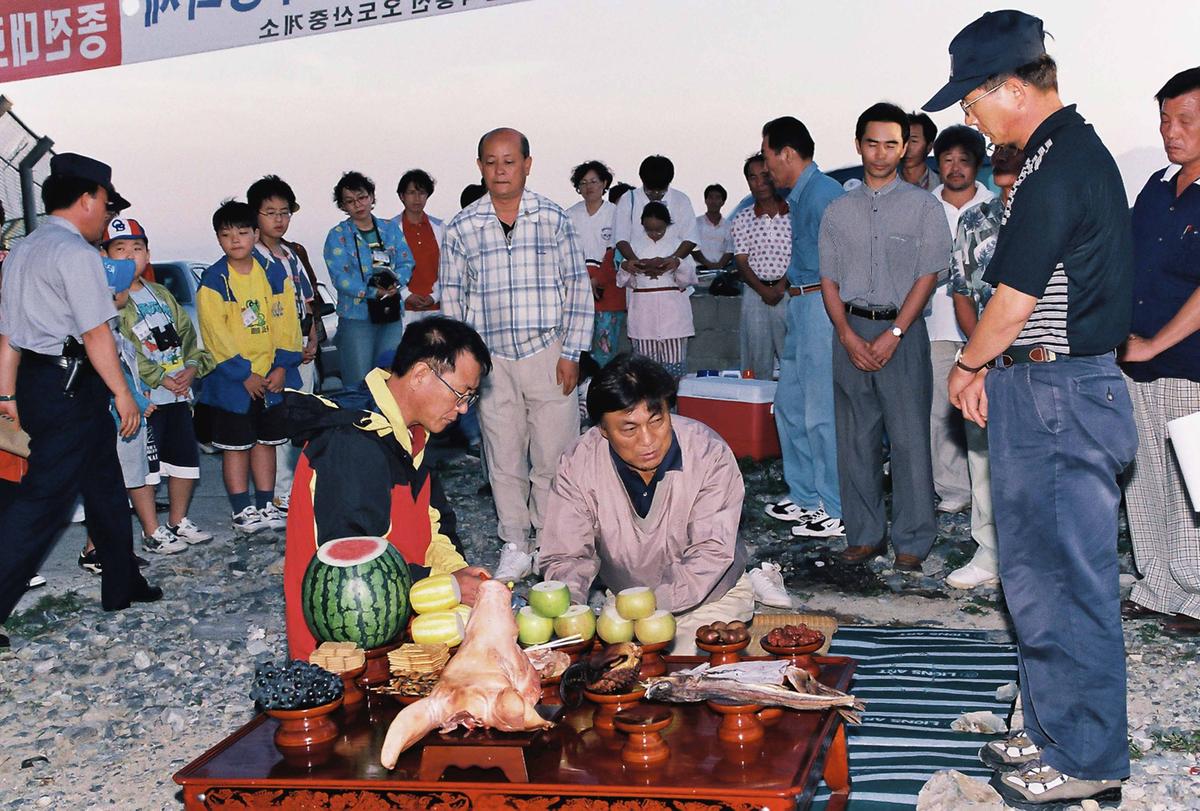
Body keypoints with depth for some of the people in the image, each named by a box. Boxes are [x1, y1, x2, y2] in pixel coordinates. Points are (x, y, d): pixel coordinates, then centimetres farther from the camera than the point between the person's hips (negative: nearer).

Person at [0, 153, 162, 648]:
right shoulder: (75, 252, -13)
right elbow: (95, 333, -17)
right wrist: (124, 394, -11)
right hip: (69, 384, -10)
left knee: (103, 483, 19)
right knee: (42, 499, -7)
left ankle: (122, 586, 29)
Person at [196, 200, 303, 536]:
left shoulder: (274, 273, 3)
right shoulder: (213, 281, -8)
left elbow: (287, 321, 1)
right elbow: (216, 334, -12)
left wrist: (282, 366, -9)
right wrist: (245, 374, -15)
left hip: (272, 378, 3)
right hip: (232, 380, -3)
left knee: (266, 441, 12)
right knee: (236, 445, 4)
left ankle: (265, 505, 21)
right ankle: (242, 511, 12)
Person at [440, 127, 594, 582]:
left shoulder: (554, 219, 1)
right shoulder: (461, 228, 3)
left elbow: (578, 288, 3)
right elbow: (452, 300, 8)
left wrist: (571, 353, -4)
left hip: (548, 355, -1)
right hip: (491, 359, 1)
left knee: (553, 458, 1)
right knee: (504, 459, 8)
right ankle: (515, 548, 20)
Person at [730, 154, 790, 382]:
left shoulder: (794, 216, 3)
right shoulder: (742, 221, 7)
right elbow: (742, 262, 2)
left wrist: (781, 286, -12)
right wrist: (764, 290, -12)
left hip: (790, 292, -2)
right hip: (755, 293, 2)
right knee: (757, 361, 4)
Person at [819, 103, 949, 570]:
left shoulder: (924, 207, 3)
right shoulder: (838, 211, 12)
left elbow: (928, 275, -4)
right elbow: (829, 279, 9)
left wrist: (892, 334, -12)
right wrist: (848, 335, -5)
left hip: (902, 329, -3)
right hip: (850, 331, 3)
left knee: (909, 437, -4)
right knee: (855, 438, 5)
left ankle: (912, 540, 4)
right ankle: (865, 534, 15)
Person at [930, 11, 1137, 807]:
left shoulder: (1059, 168, -18)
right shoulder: (1074, 150, 14)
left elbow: (1014, 299, -16)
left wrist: (967, 366, 0)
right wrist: (992, 367, 13)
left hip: (1059, 394, -10)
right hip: (1047, 389, 10)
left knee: (1069, 582, 0)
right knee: (1037, 574, 17)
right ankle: (1056, 731, 30)